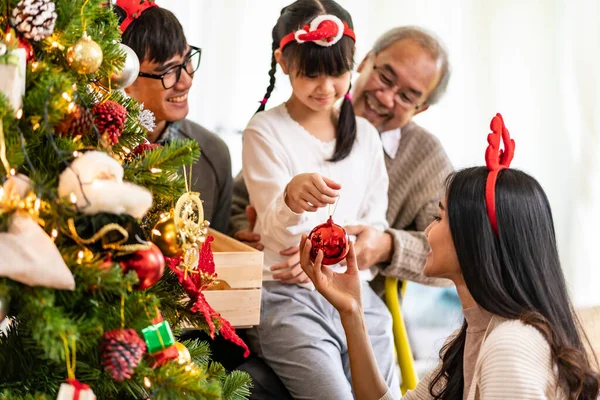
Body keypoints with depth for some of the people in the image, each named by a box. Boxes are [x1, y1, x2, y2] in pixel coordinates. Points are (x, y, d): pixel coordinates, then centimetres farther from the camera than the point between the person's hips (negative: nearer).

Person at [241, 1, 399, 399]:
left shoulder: (365, 134, 11)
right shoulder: (266, 131, -4)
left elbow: (376, 227, 12)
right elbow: (274, 231, -12)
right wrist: (292, 197, -35)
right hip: (288, 297, -5)